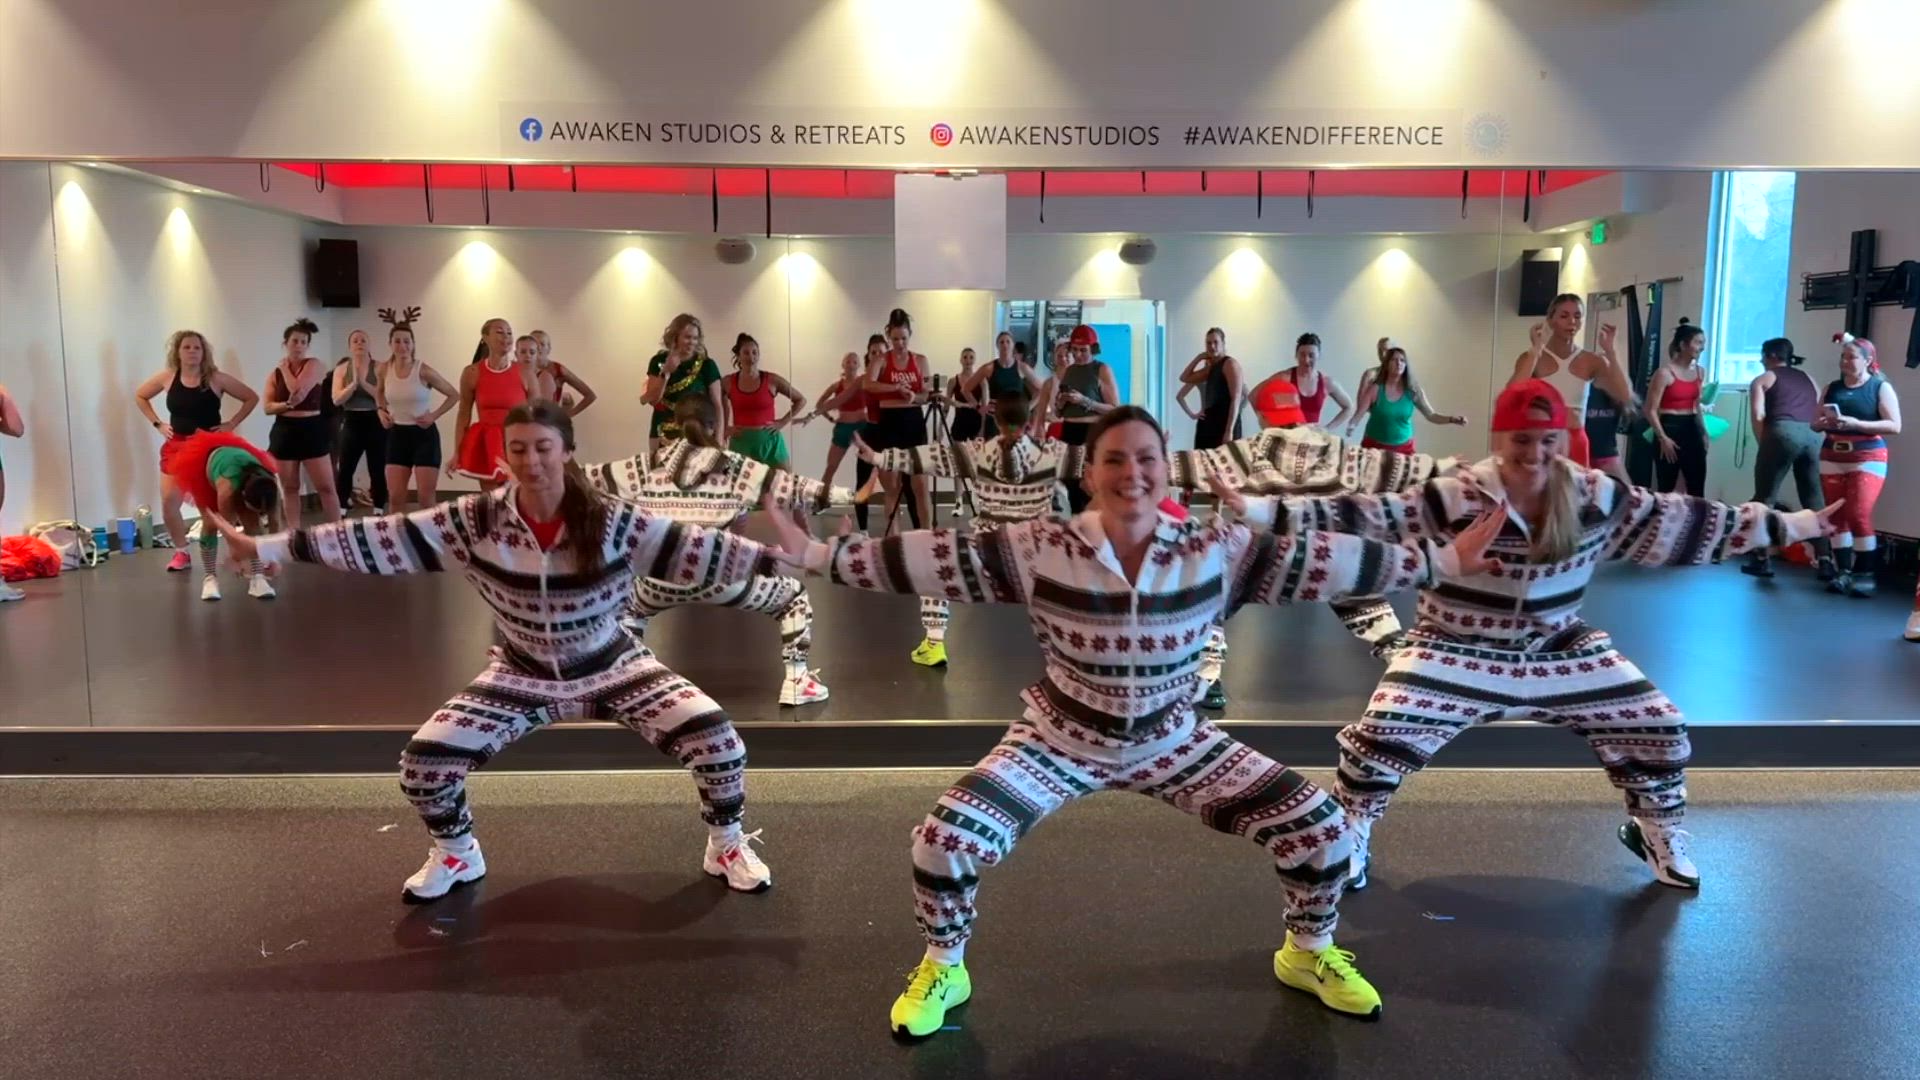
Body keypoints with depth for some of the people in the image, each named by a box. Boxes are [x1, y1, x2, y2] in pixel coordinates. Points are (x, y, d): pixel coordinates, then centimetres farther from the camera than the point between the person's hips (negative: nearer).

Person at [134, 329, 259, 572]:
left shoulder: (215, 378, -8)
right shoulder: (167, 377, 1)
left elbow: (252, 398, -2)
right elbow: (140, 396, 18)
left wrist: (232, 424, -7)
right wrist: (157, 424, 7)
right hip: (176, 446, 3)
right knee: (168, 501, -3)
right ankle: (181, 553, 12)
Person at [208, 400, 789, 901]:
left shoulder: (609, 521, -21)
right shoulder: (476, 521, -17)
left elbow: (697, 549, -20)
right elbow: (380, 540, -16)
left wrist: (788, 559, -26)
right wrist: (262, 546, -18)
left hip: (611, 667, -1)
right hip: (523, 675, 2)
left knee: (717, 739, -19)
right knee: (423, 762, -11)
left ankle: (726, 845, 13)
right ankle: (456, 854, 24)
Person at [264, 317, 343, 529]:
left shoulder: (315, 365, -2)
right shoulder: (275, 373, 8)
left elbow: (299, 389, -18)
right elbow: (268, 407, 1)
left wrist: (285, 368, -3)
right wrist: (288, 404, -19)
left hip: (312, 429, -3)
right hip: (284, 432, 4)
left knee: (326, 487, -6)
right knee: (290, 488, 9)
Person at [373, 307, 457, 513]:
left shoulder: (423, 370, -13)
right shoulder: (384, 369, -1)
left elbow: (454, 395, -3)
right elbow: (378, 392, 23)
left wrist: (434, 415, -11)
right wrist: (382, 410, 5)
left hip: (423, 434, -4)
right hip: (397, 434, 4)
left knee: (426, 497, -4)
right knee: (395, 495, 2)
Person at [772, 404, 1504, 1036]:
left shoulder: (1215, 552, -15)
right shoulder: (1040, 550, -18)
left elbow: (1322, 561, -12)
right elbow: (936, 559, -18)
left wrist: (1443, 562, -11)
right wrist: (819, 557, -21)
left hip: (1174, 742, 2)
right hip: (1060, 739, -1)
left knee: (1320, 828, -6)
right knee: (945, 840, -20)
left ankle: (1307, 953, 28)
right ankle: (942, 971, 14)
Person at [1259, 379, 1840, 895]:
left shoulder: (1596, 496, -9)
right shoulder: (1454, 498, -22)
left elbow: (1683, 521, 1)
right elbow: (1365, 516, -29)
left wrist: (1795, 524, 5)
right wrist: (1258, 509, -41)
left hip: (1560, 650, 4)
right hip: (1457, 651, -4)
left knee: (1662, 729, 4)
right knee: (1378, 737, -22)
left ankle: (1655, 832, 35)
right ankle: (1347, 841, 6)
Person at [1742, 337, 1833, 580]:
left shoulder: (1763, 379, 13)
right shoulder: (1810, 380, 28)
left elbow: (1758, 416, -1)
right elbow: (1820, 415, 20)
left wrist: (1763, 444, 7)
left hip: (1783, 433, -5)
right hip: (1813, 437, 5)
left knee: (1764, 498, 4)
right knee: (1815, 500, 9)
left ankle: (1762, 560, 3)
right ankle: (1826, 561, 3)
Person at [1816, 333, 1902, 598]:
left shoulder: (1881, 387, -1)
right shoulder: (1832, 388, 10)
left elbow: (1894, 425, -9)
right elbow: (1815, 424, 12)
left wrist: (1856, 424, -21)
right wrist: (1823, 422, -12)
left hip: (1867, 459, -4)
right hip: (1832, 458, 4)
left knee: (1859, 515, -13)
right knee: (1838, 516, 3)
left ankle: (1865, 574, -5)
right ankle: (1843, 572, 7)